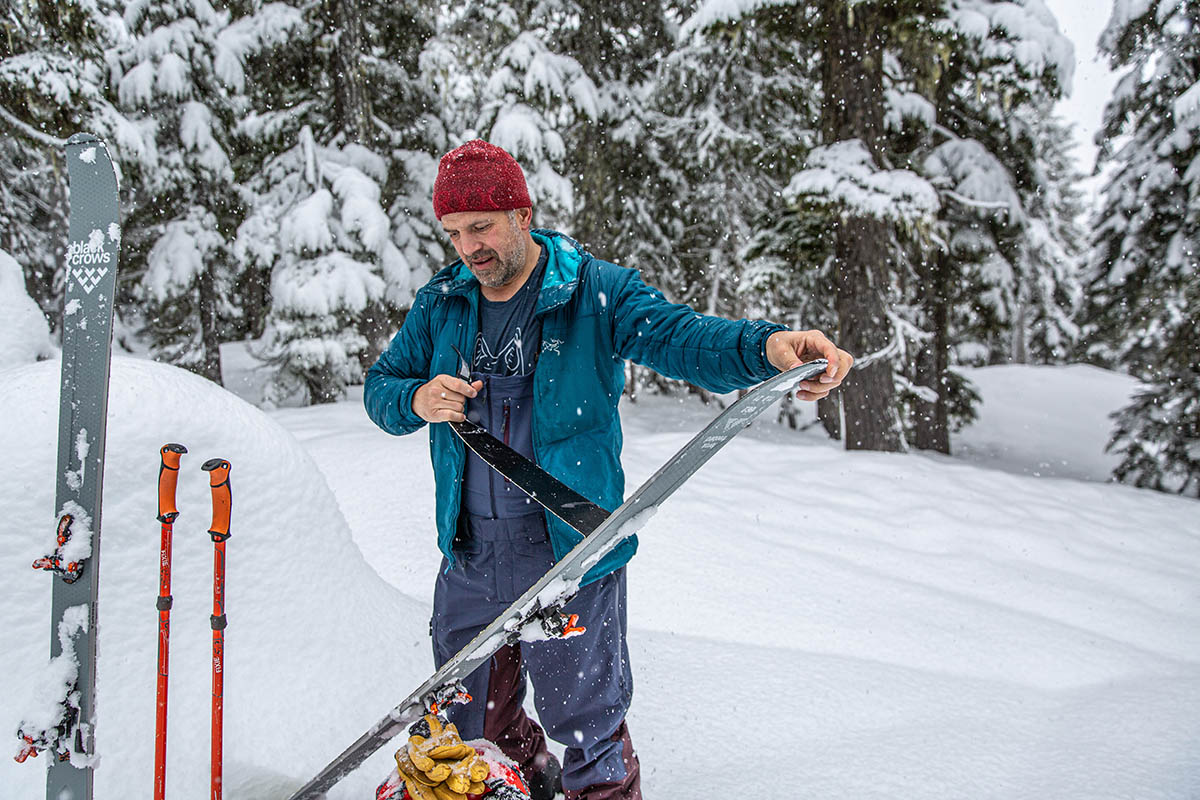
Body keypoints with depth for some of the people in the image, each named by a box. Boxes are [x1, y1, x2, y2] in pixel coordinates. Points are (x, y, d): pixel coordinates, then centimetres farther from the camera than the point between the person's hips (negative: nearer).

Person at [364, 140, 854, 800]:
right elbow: (379, 387, 9)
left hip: (568, 554, -4)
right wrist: (416, 400, -15)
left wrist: (765, 346, -43)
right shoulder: (439, 304, 3)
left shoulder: (596, 293, -9)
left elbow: (682, 337, -23)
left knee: (587, 727, 9)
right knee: (473, 722, 22)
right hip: (469, 556, 5)